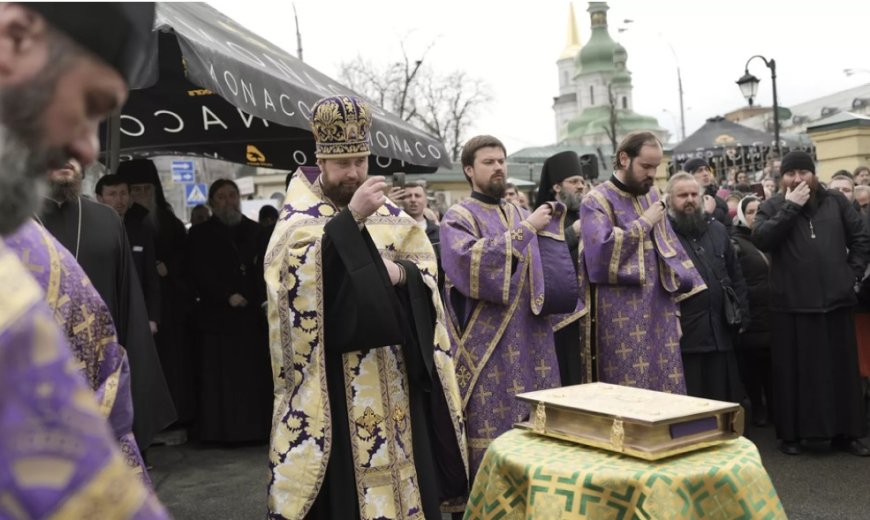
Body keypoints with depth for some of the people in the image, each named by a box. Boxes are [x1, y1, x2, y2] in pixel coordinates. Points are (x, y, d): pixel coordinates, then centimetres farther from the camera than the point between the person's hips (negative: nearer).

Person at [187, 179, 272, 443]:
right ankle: (223, 430, 5)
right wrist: (227, 296, -14)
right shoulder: (200, 235, 5)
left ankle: (256, 428, 10)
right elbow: (201, 275, -4)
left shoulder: (256, 231, 12)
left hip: (253, 313, 3)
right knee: (222, 376, -2)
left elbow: (265, 269, 8)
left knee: (255, 373, 3)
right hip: (217, 315, -2)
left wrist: (262, 298, -8)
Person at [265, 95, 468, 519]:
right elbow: (297, 271, -22)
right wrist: (350, 218, -28)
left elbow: (427, 266, 10)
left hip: (394, 369, 5)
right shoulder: (299, 217, -3)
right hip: (335, 377, -4)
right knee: (345, 481, 0)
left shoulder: (388, 213, 11)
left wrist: (400, 272, -12)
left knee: (403, 464, 11)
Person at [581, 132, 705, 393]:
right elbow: (602, 248, -22)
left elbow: (669, 245, 19)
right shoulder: (597, 200, -7)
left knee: (667, 386, 8)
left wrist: (683, 288, 12)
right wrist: (644, 222, -13)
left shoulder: (651, 196, 14)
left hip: (660, 308, 6)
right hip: (622, 315, -6)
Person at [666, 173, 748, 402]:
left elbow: (736, 276, 18)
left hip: (721, 331, 5)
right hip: (684, 335, -5)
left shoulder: (717, 229, 15)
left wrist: (742, 315, 12)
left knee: (724, 400, 13)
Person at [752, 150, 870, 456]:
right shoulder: (772, 207, 4)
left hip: (835, 301, 2)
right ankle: (791, 434, 12)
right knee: (794, 371, 3)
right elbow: (761, 239, -15)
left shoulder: (835, 201, 9)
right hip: (791, 305, -2)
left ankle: (845, 433, 18)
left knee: (842, 369, 8)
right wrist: (790, 207, -14)